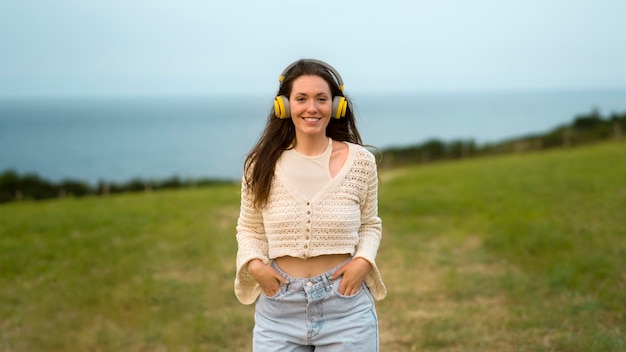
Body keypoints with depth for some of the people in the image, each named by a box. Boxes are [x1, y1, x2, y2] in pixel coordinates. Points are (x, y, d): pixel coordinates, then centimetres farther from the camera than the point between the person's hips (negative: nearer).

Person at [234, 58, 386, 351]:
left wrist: (363, 261, -9)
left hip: (345, 306, 0)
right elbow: (249, 228, 10)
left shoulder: (360, 161, -3)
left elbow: (370, 225, 10)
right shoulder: (262, 164, -2)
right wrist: (254, 264, -9)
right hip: (279, 308, 1)